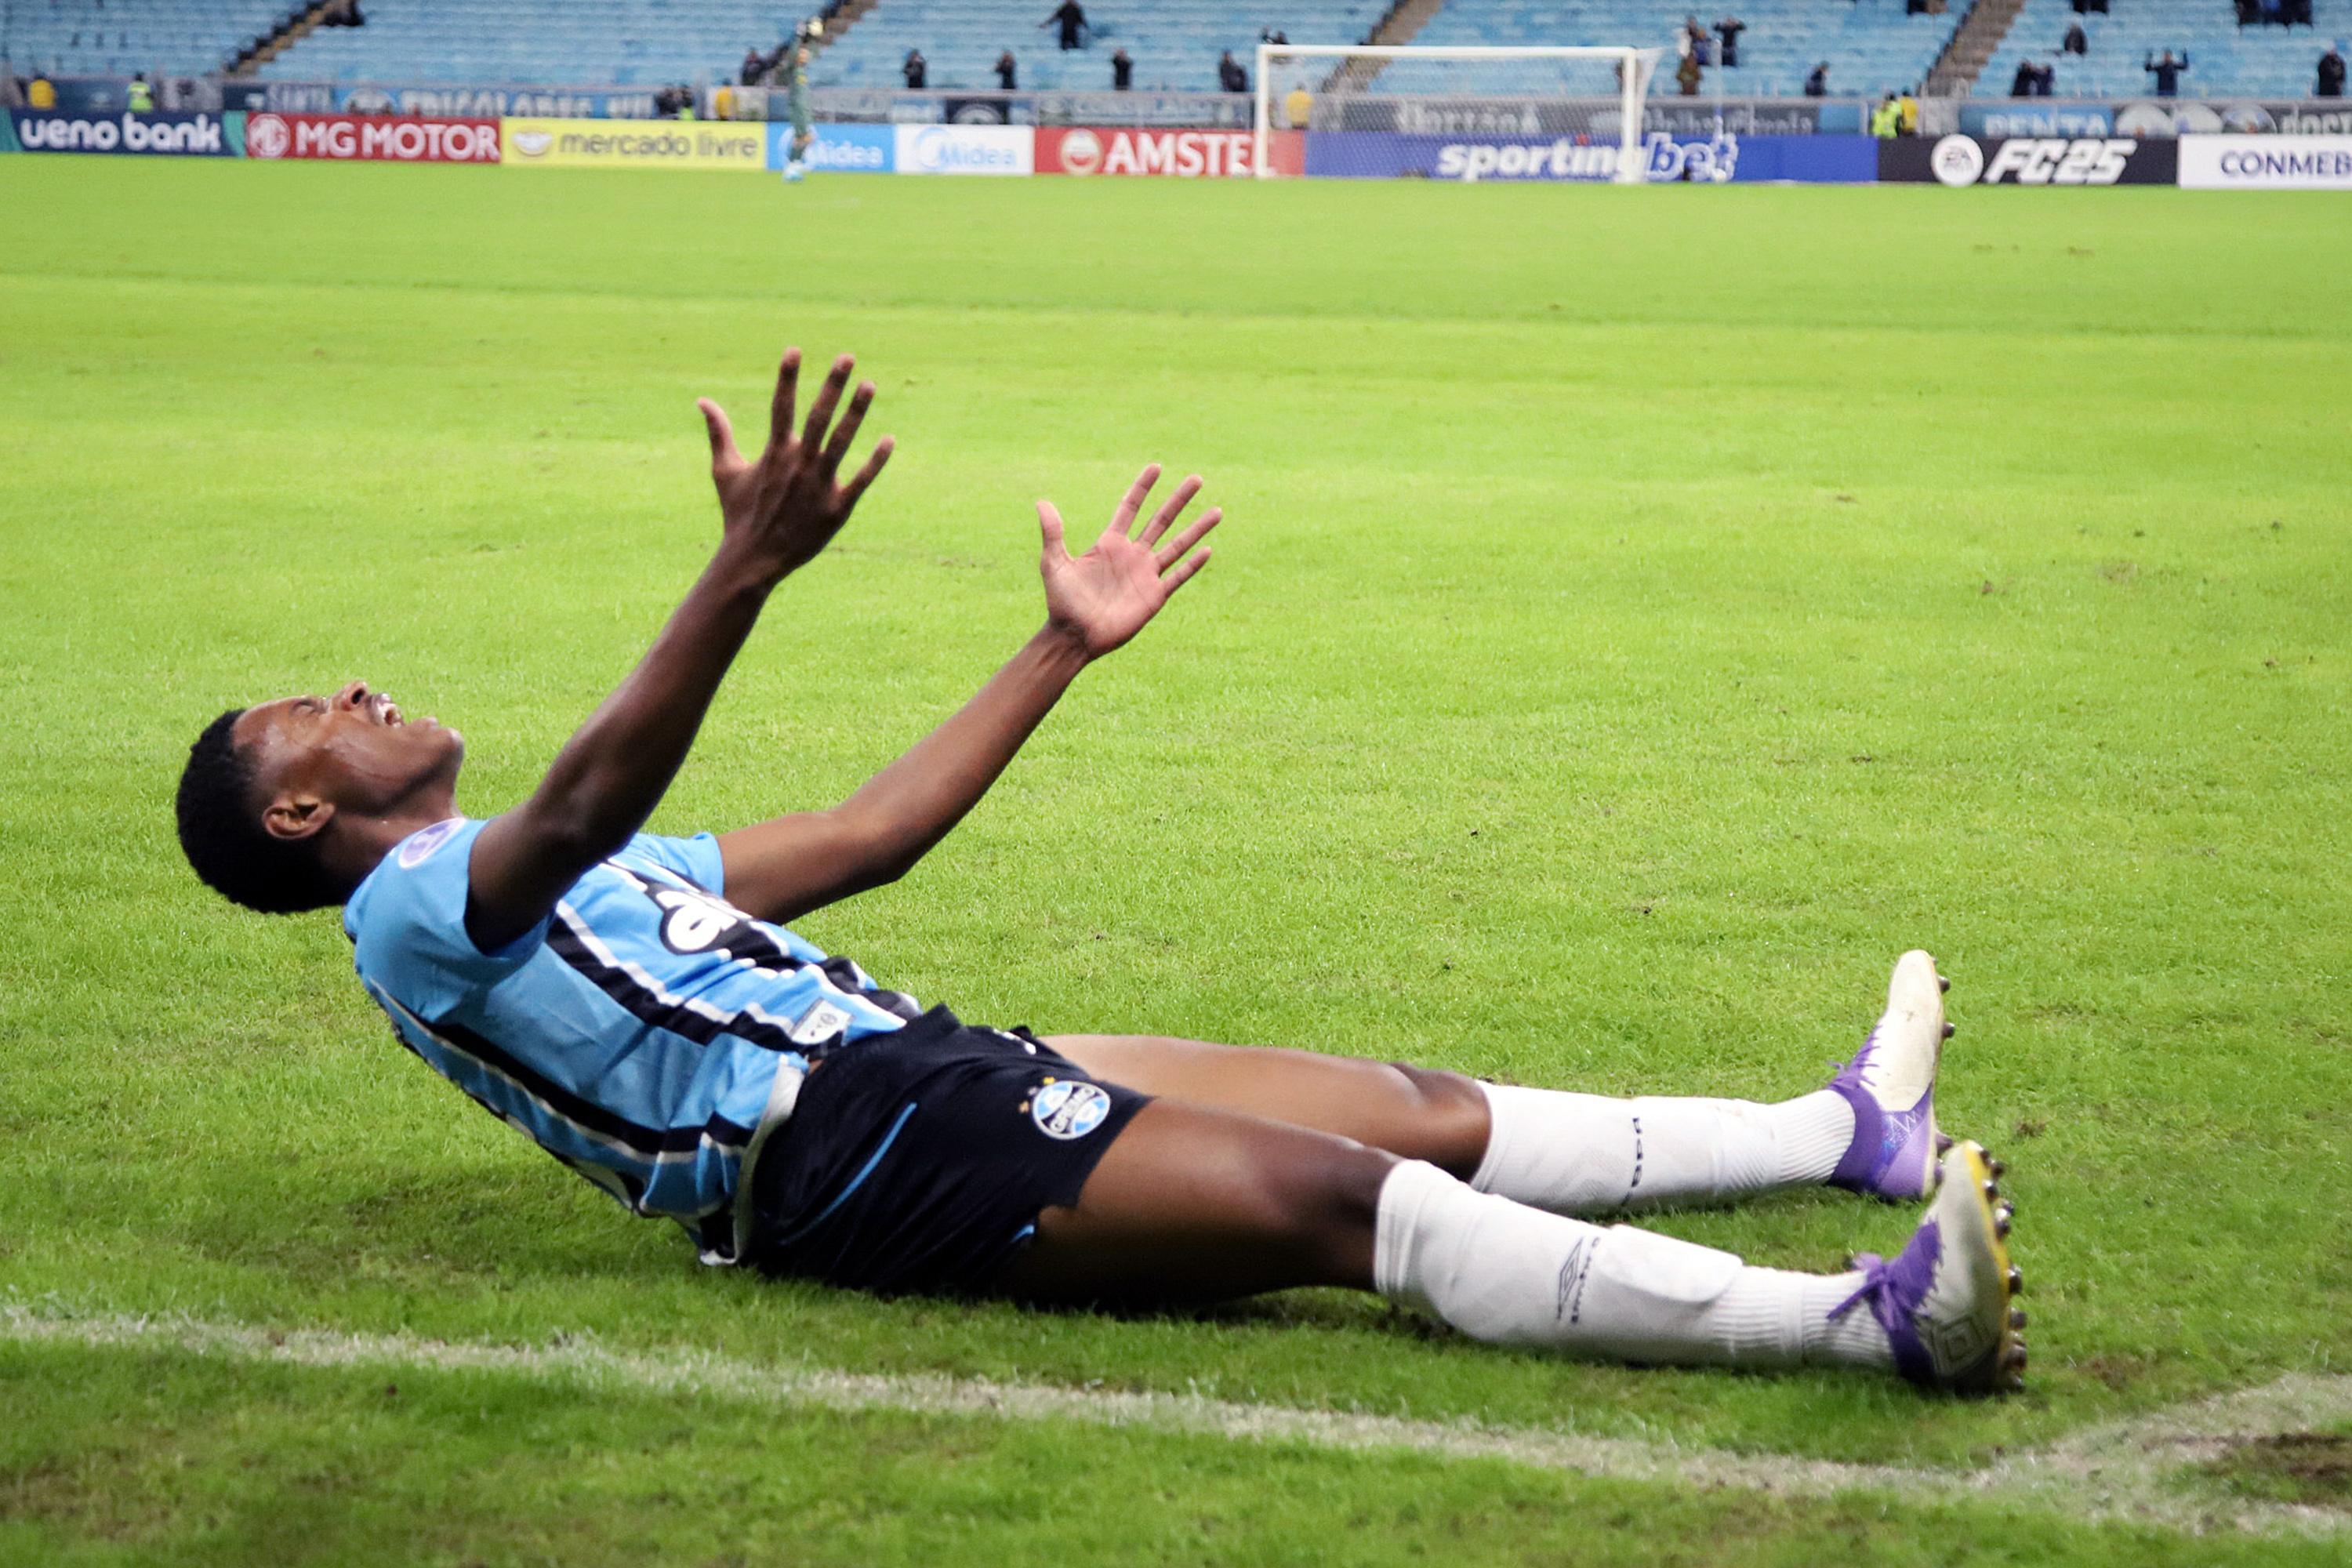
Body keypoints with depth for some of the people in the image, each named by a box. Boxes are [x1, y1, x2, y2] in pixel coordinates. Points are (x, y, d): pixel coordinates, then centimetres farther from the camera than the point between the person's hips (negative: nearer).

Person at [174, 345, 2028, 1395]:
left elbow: (866, 832, 31)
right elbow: (586, 798, -23)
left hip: (937, 1076, 10)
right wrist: (748, 570, -38)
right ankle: (1871, 1318, -31)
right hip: (854, 1149, -10)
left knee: (1430, 1116, 4)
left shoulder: (585, 886, 29)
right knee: (1338, 1198, -23)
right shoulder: (417, 910, 0)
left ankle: (1850, 1133, 11)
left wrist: (1066, 644, 30)